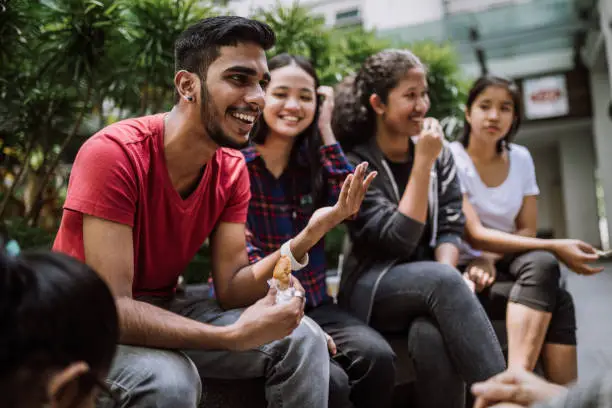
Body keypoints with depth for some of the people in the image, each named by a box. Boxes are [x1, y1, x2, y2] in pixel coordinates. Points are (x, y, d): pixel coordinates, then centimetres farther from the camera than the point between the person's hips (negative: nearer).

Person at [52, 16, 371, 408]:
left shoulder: (232, 168, -7)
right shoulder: (114, 154, -27)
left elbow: (231, 289, -11)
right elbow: (111, 308, -30)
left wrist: (306, 238, -27)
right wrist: (234, 335, -39)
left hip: (164, 310, 6)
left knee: (302, 341, -10)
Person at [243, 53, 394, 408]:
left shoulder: (313, 163, 10)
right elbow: (242, 253, -12)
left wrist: (325, 131, -5)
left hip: (313, 302, 5)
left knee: (378, 357, -23)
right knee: (330, 379, -28)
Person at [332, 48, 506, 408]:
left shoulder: (440, 154, 8)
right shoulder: (355, 162, -8)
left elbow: (451, 227, 3)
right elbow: (399, 240, -17)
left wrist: (445, 276, -18)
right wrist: (422, 163, -18)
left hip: (429, 284, 3)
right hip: (374, 288, -3)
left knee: (433, 336, -33)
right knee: (442, 280, -35)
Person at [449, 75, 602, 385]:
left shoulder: (521, 158, 6)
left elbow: (527, 231, 4)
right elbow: (474, 235, -18)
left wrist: (491, 258, -17)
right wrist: (554, 247, -23)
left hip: (505, 266, 4)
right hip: (464, 270, -4)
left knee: (540, 263, -30)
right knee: (557, 300, -27)